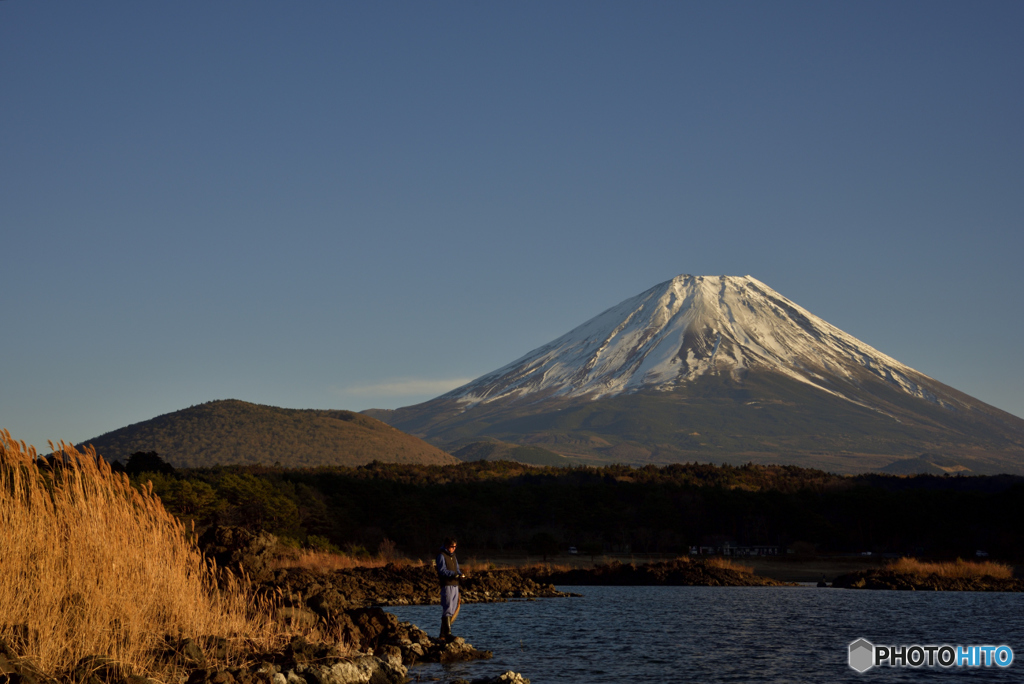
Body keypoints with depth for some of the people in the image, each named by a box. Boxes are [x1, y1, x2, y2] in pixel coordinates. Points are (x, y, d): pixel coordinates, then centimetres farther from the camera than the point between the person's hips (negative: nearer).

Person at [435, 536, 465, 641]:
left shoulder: (453, 556, 21)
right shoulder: (441, 556, -6)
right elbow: (442, 571, -16)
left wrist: (460, 574, -1)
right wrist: (455, 574, -25)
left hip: (455, 585, 9)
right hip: (447, 585, -9)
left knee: (454, 611, 9)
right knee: (447, 610, -14)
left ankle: (443, 634, 15)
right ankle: (447, 633, -18)